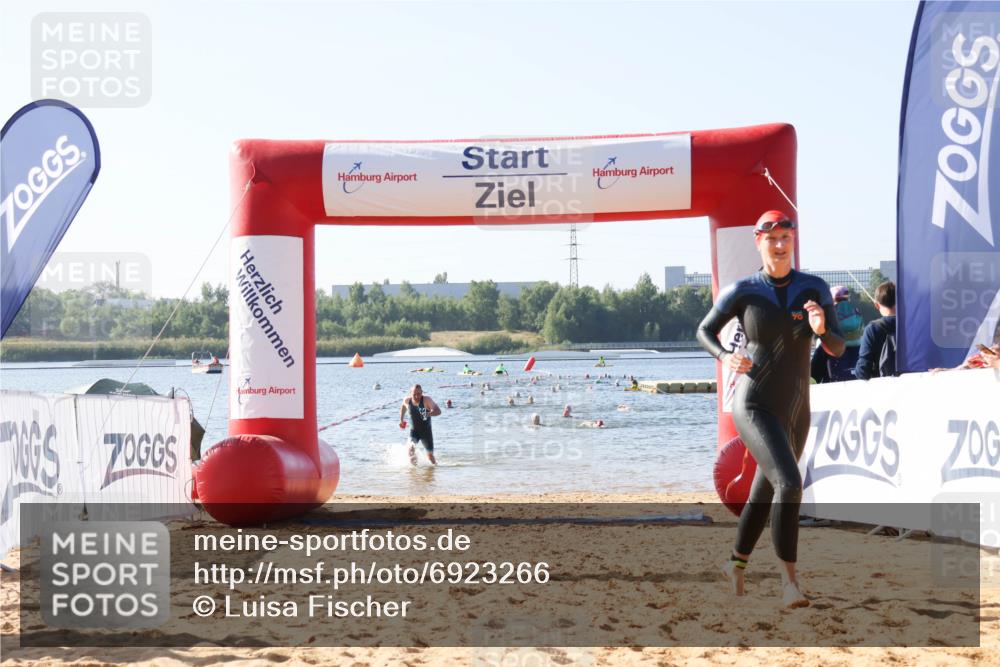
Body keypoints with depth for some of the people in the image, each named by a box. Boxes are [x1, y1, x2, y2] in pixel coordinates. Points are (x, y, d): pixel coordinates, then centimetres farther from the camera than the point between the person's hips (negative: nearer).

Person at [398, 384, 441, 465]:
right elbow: (403, 406, 18)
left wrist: (428, 414, -43)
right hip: (414, 430, 2)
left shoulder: (426, 399, -18)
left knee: (430, 455, 4)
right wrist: (401, 420, 18)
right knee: (411, 447, -27)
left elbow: (438, 411, -26)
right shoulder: (407, 400, -7)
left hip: (426, 431, -1)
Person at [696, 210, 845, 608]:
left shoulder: (815, 289, -1)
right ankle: (789, 579, -17)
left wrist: (822, 329, -28)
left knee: (765, 493, 20)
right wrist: (725, 357, -16)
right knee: (788, 484, -25)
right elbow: (704, 331, 6)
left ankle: (736, 564, 42)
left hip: (795, 412, 5)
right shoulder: (742, 291, -7)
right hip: (754, 408, -5)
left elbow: (837, 349, -4)